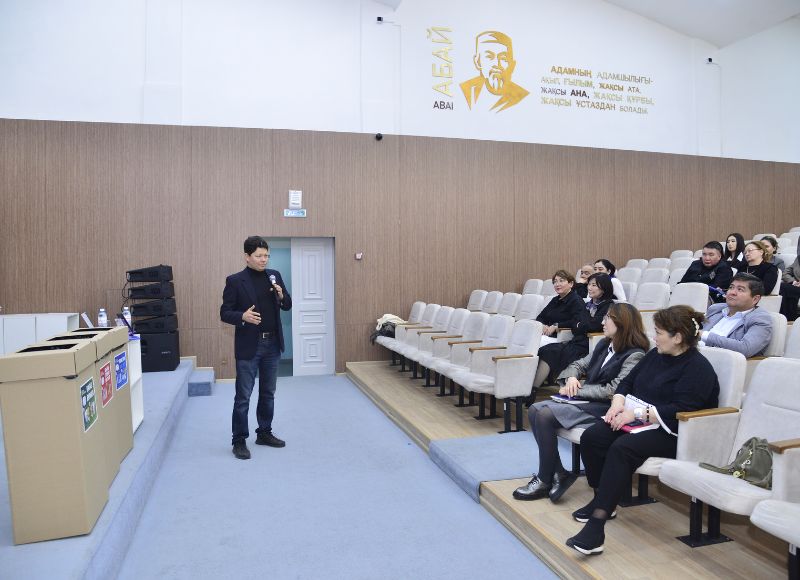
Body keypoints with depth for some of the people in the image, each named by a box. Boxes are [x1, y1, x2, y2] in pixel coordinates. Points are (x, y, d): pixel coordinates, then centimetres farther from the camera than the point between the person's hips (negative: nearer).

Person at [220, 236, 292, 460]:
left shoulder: (274, 276, 5)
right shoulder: (235, 281, -7)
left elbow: (287, 306, 9)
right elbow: (225, 313, -7)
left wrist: (281, 295, -12)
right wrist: (242, 317, -26)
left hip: (272, 344, 5)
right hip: (248, 346, -4)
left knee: (268, 393, 15)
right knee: (243, 396, 2)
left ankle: (264, 433, 28)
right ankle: (239, 440, 13)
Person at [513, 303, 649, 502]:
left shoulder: (634, 355, -10)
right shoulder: (604, 344, 15)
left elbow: (613, 390, -17)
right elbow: (580, 364, 20)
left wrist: (578, 390, -13)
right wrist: (572, 377, -3)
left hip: (604, 408, -8)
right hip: (586, 400, 8)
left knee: (545, 415, -23)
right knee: (535, 409, -12)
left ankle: (545, 480, -7)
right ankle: (558, 473, -7)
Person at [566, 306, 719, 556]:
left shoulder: (698, 368, -11)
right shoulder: (656, 355, 13)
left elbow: (680, 410, -22)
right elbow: (628, 380, 18)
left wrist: (638, 413, -22)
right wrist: (618, 402, -2)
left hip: (670, 432, -8)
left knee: (622, 448, -34)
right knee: (590, 437, -15)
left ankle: (596, 526, -34)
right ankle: (601, 500, 2)